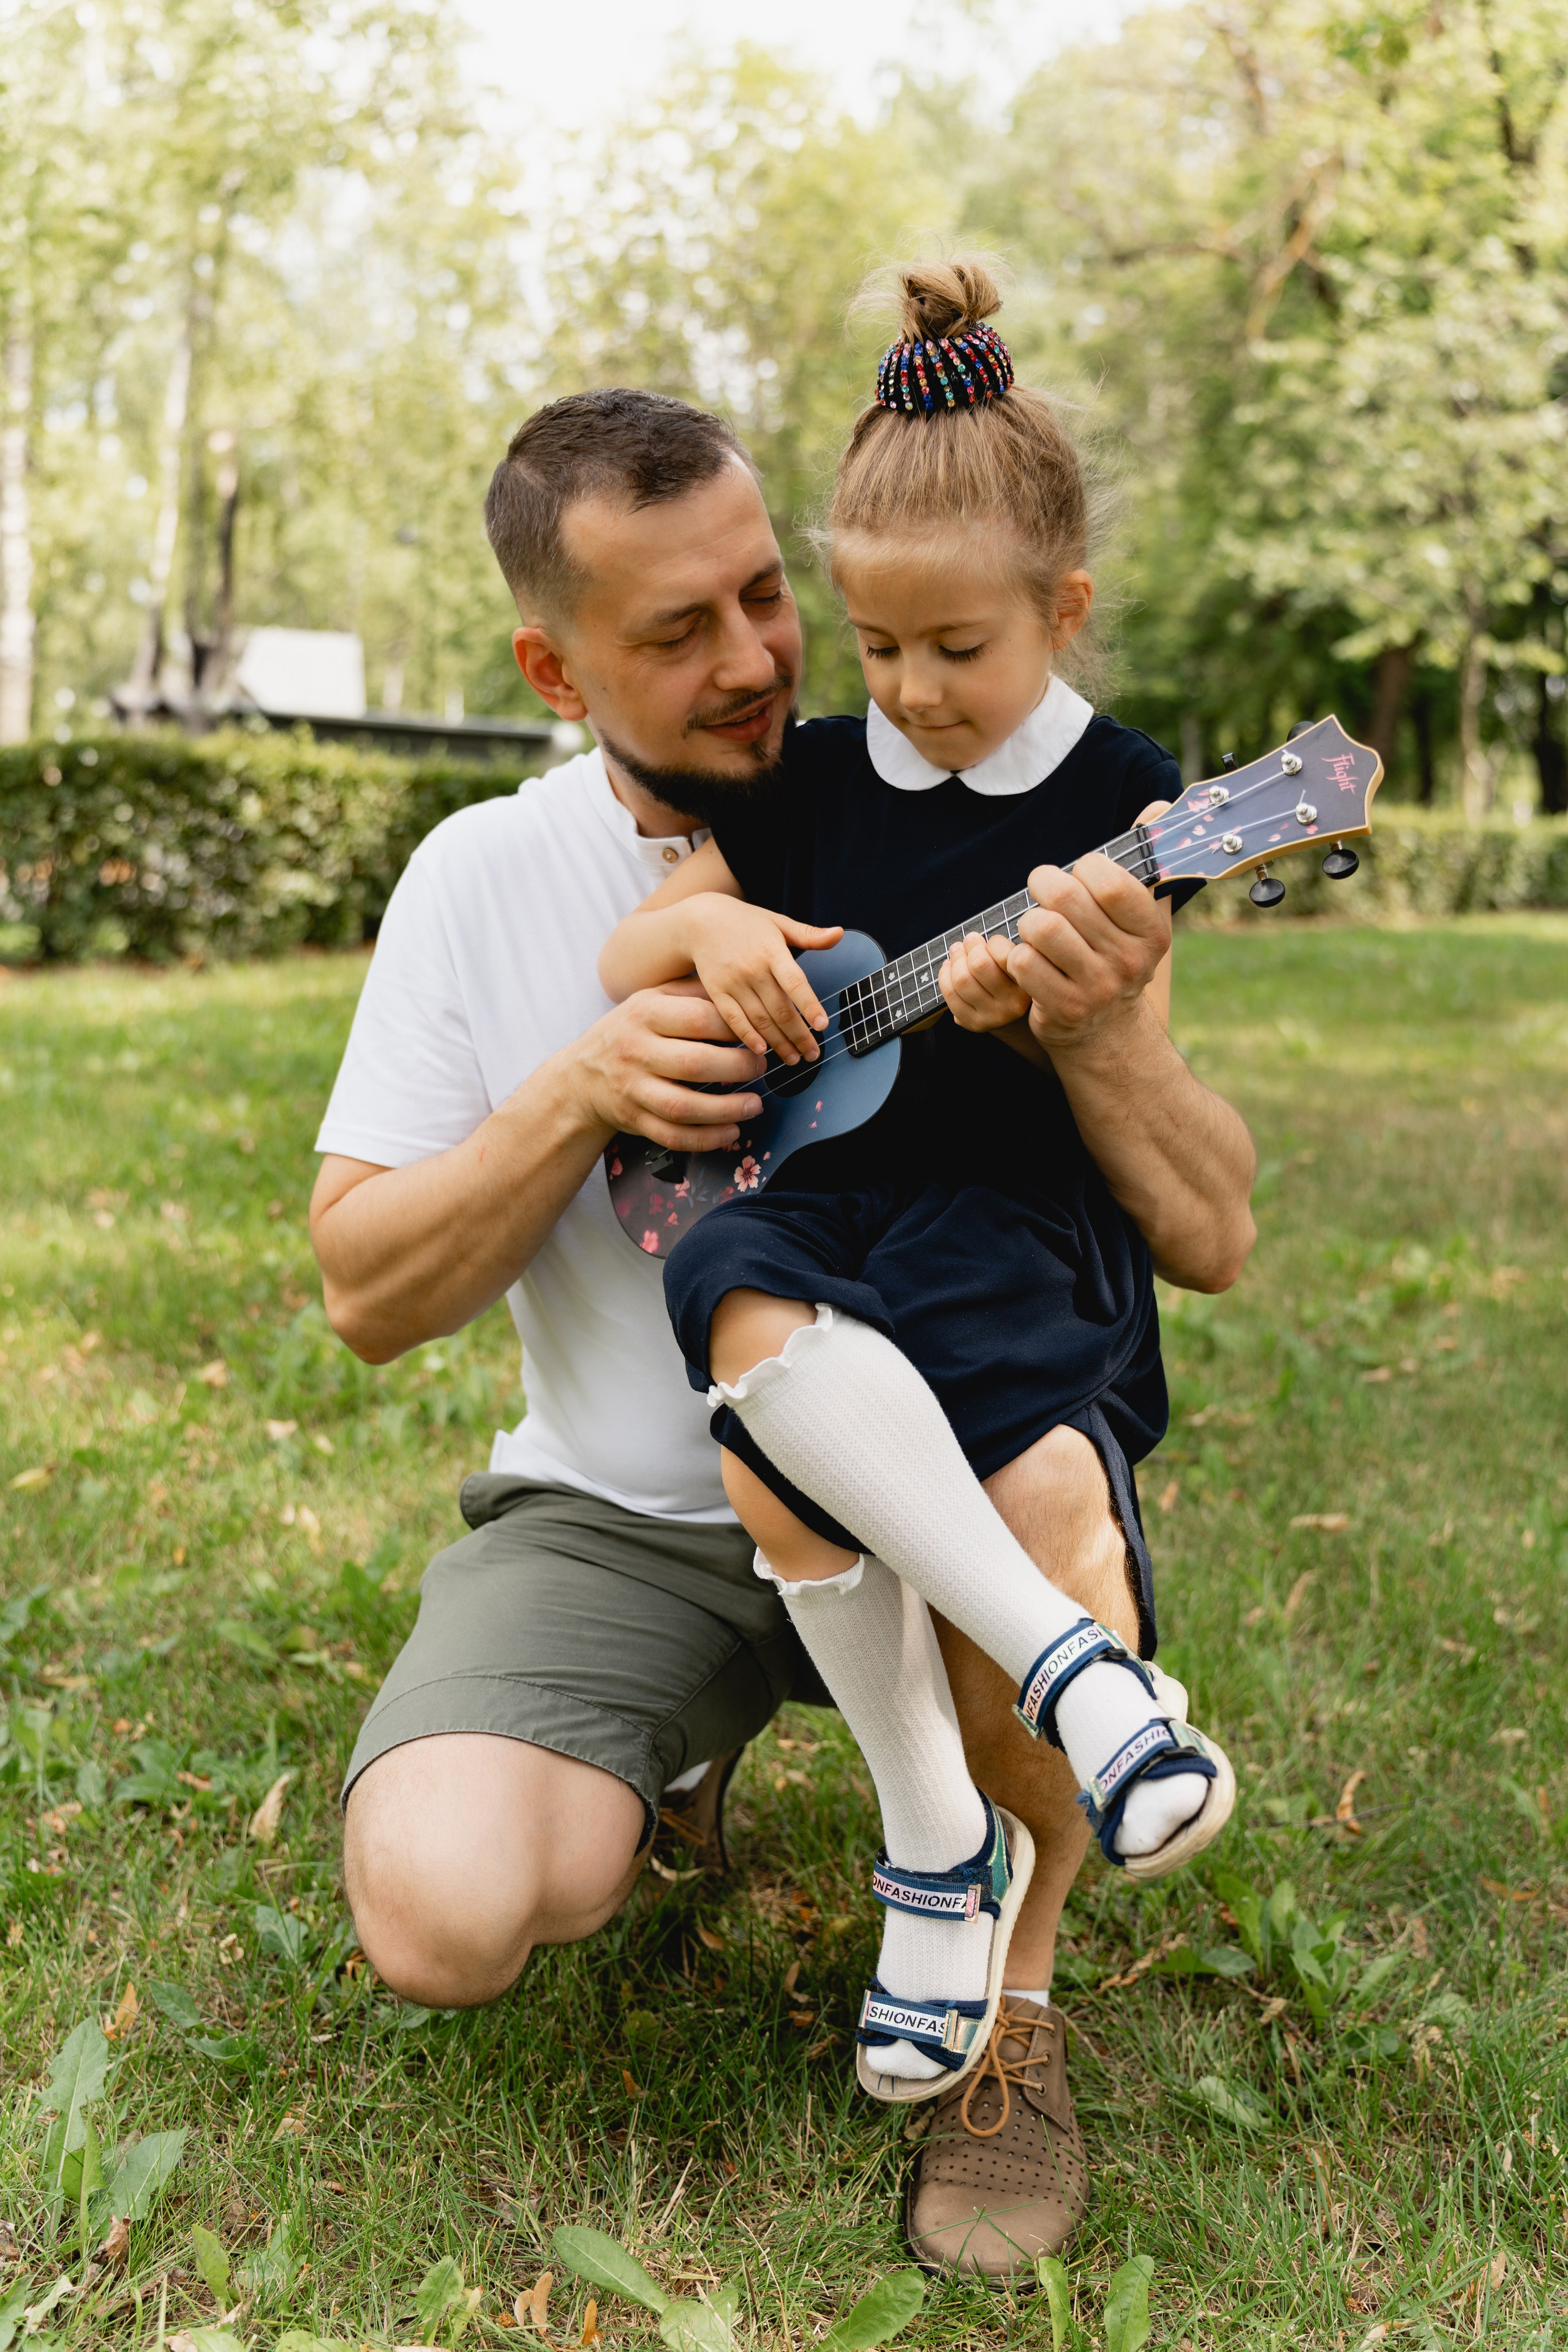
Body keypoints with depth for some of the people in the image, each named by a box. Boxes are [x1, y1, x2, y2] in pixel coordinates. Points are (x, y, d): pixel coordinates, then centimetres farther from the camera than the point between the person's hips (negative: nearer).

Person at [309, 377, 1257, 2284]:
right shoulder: (484, 878, -1)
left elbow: (1210, 1241, -7)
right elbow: (366, 1296, -3)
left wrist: (1096, 1032, -28)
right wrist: (577, 1096, -20)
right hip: (620, 1519, 1)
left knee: (1042, 1497, -37)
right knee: (440, 1914, -24)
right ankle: (656, 1751, 14)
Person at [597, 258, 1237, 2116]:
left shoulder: (1117, 797, 3)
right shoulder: (814, 784, 12)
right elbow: (622, 963, 9)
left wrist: (1031, 1011, -23)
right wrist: (713, 926, -14)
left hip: (1019, 1216, -4)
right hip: (825, 1191, 4)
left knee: (776, 1450, -31)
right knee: (750, 1326, -33)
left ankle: (953, 1851, -13)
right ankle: (1068, 1668, -25)